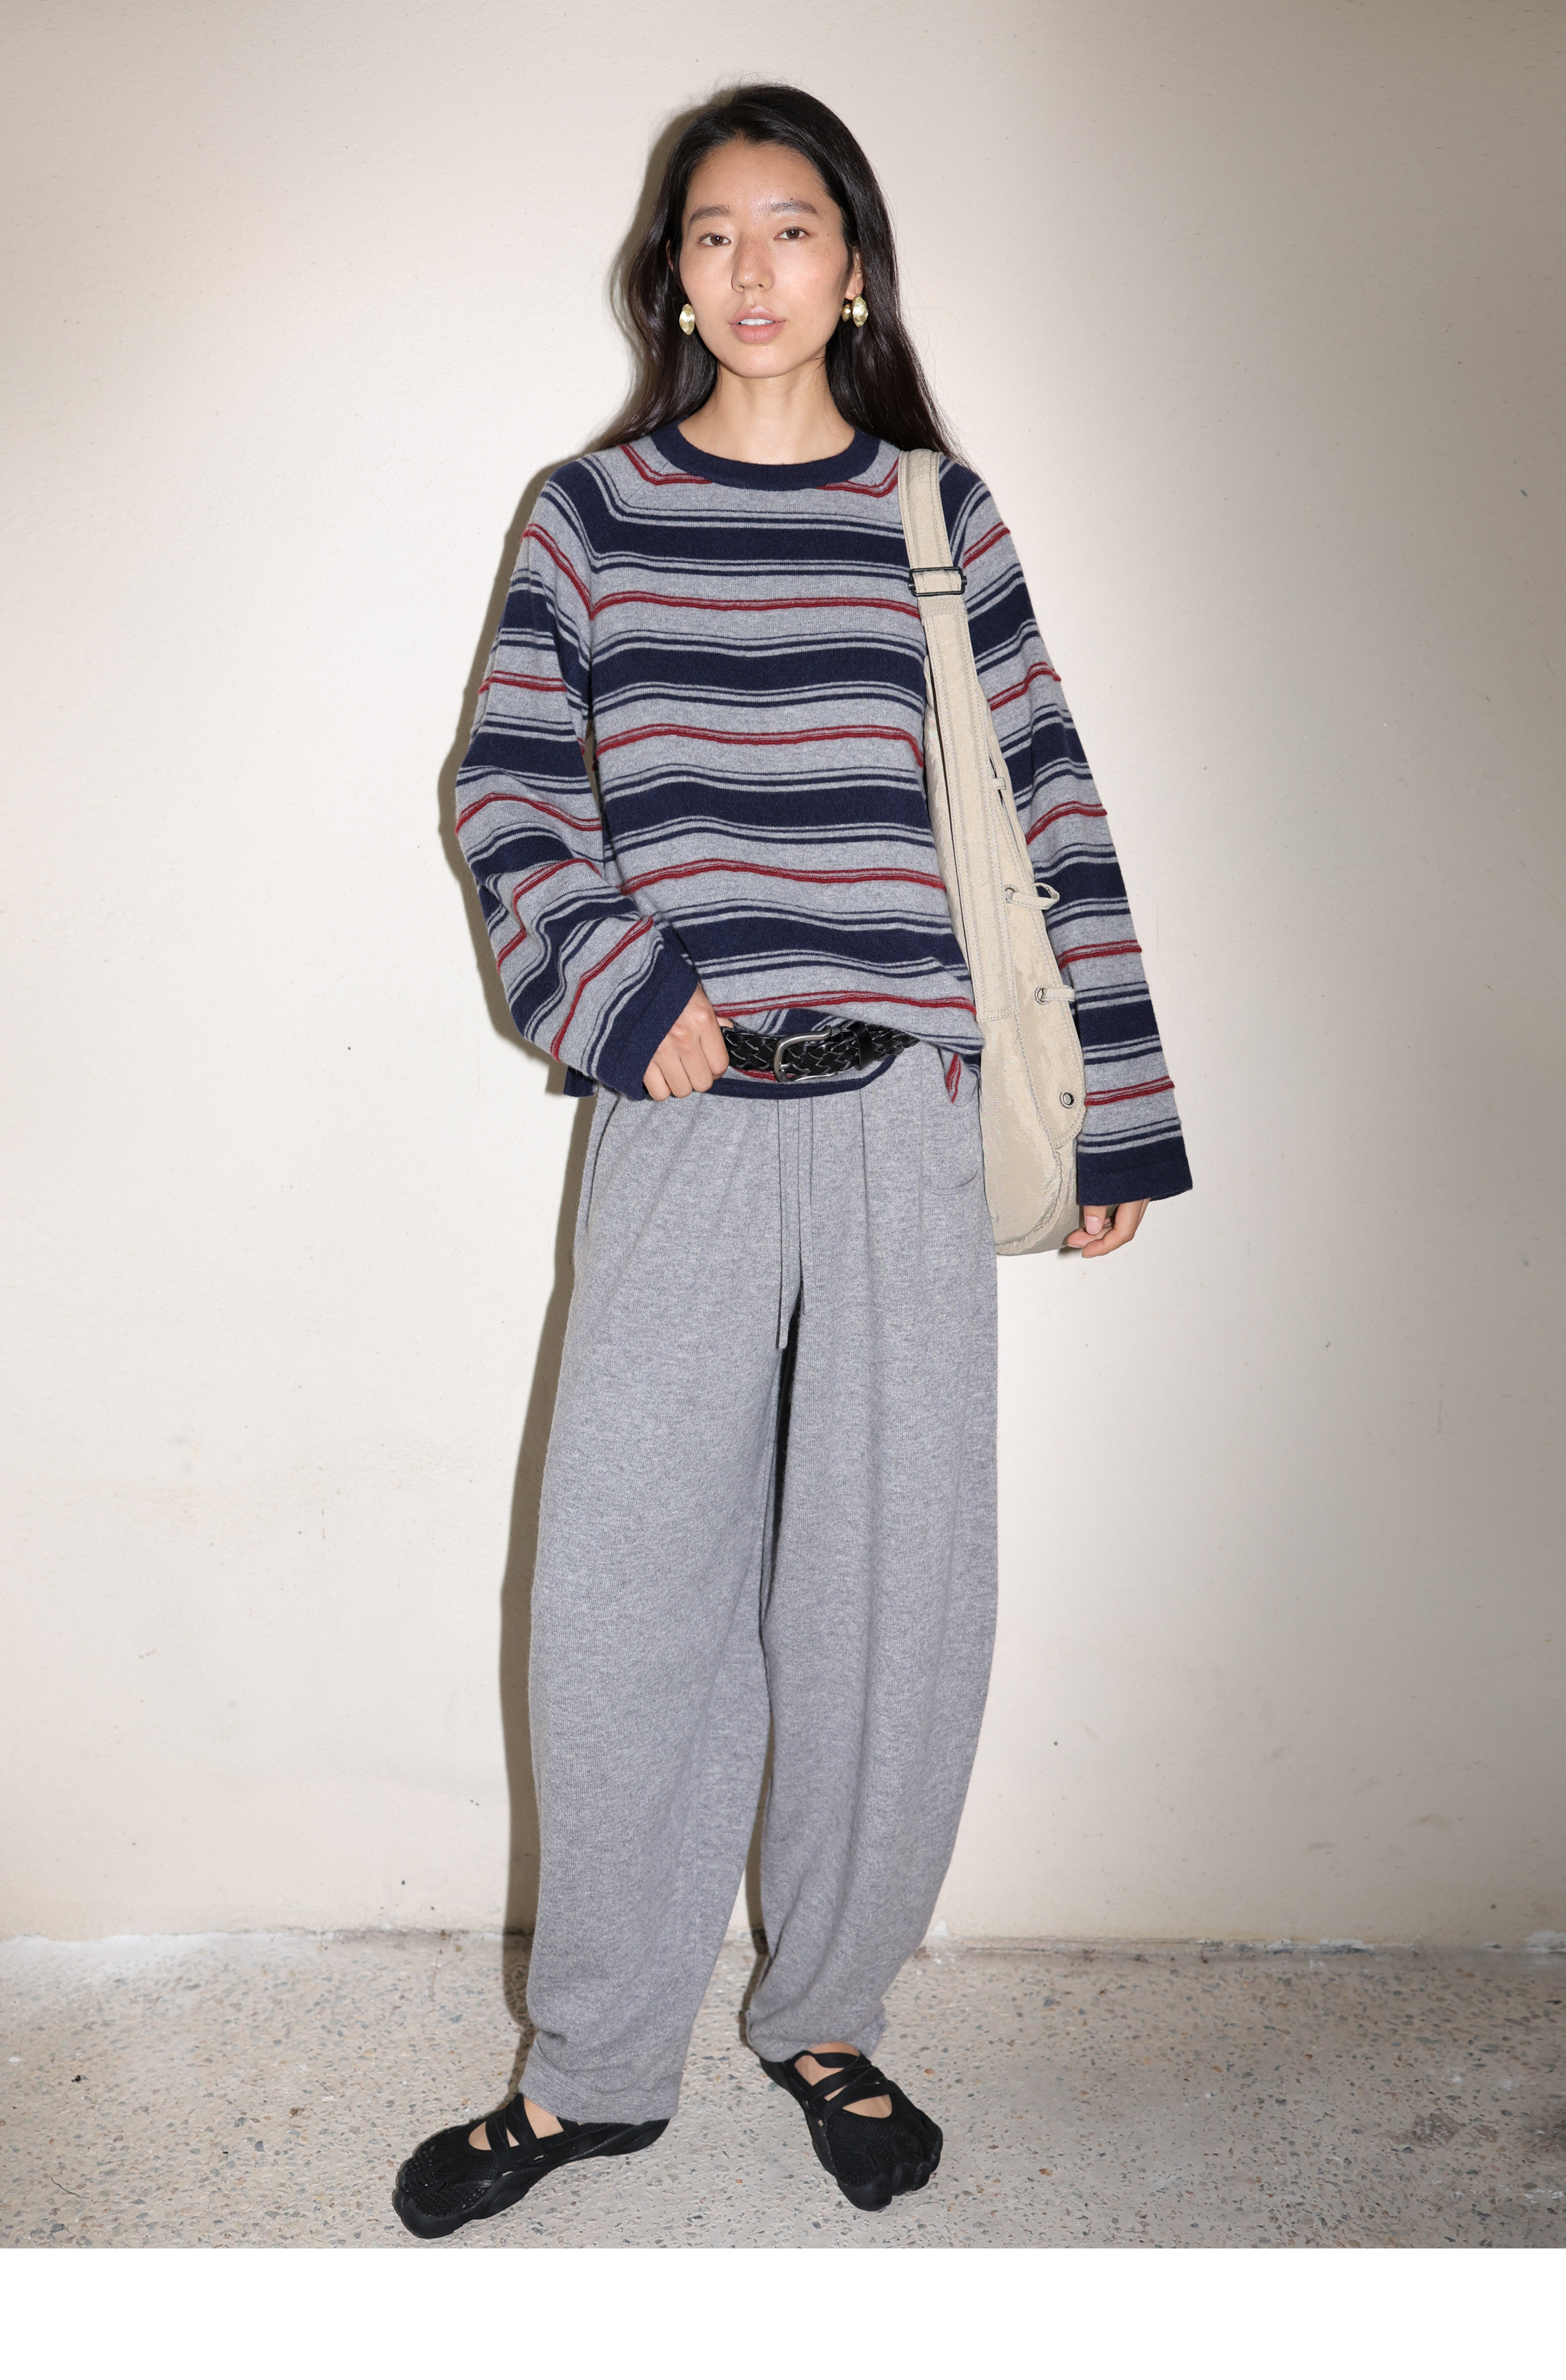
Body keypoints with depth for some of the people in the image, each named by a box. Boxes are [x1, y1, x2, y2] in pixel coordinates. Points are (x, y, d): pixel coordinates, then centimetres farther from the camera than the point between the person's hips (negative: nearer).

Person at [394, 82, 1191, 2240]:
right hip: (678, 1123, 0)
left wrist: (1119, 1113, 4)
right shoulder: (592, 513, 8)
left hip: (901, 1118, 1)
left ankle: (826, 2020, 27)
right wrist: (618, 989, -11)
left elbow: (1051, 817, 7)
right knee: (619, 1595, 3)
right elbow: (508, 795, 6)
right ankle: (592, 2069, 21)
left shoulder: (942, 516, 8)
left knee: (894, 1605, 6)